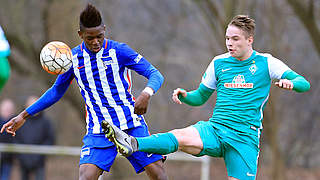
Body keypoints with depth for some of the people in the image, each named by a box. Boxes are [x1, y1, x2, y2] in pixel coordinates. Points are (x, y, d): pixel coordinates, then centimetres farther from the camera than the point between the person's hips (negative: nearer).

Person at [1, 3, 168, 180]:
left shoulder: (119, 51, -5)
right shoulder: (73, 58, 4)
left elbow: (155, 75, -6)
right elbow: (56, 91, 18)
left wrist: (146, 94, -29)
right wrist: (24, 116, 15)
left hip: (131, 124, -1)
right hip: (98, 130, 1)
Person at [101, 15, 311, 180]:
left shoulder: (266, 63, 3)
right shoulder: (218, 63, 12)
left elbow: (304, 84, -2)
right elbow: (200, 97, 22)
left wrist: (290, 82, -25)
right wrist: (185, 95, -1)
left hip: (245, 137, 0)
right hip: (214, 129, 0)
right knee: (181, 137, -29)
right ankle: (133, 144, -57)